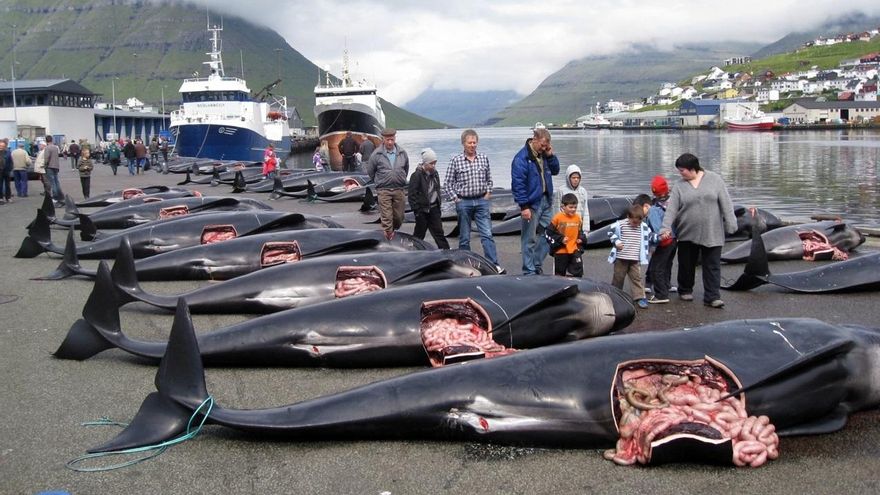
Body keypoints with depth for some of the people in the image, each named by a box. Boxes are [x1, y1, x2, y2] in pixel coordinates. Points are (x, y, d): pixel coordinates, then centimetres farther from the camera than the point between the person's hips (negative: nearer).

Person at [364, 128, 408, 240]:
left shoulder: (402, 153, 3)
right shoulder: (376, 155, -5)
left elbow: (406, 169, 19)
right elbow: (370, 171, 7)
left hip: (399, 190, 3)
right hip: (383, 190, -3)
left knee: (399, 216, 8)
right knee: (386, 217, -7)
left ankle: (393, 230, 34)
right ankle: (389, 238, -5)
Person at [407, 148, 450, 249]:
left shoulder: (435, 174, 9)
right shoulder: (417, 175, -13)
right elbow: (412, 194, -13)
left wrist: (438, 206, 14)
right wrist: (417, 210, -16)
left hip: (433, 208, 6)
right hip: (422, 209, -6)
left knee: (439, 232, 4)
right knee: (419, 234, 5)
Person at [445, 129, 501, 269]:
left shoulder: (484, 159, 6)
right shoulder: (456, 160, -2)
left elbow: (489, 179, 16)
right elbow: (449, 183, 2)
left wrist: (488, 193, 4)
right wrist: (456, 198, -4)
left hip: (481, 201, 1)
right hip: (463, 202, -1)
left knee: (487, 234, -6)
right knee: (464, 238, 6)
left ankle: (494, 264, -10)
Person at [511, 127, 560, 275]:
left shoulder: (544, 154, 9)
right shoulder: (522, 157, -15)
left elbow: (555, 170, 19)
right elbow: (518, 183, -17)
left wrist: (550, 156, 1)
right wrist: (524, 206, -20)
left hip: (546, 201, 8)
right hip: (531, 203, -8)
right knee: (529, 240, -1)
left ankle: (537, 265, 24)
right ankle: (529, 271, 6)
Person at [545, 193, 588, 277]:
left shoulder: (578, 218, 4)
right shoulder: (558, 218, -11)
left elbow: (581, 231, 21)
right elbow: (548, 232, -7)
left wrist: (581, 238, 1)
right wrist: (560, 239, -14)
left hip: (575, 250, 3)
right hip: (560, 251, -3)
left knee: (578, 272, -1)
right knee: (559, 273, 9)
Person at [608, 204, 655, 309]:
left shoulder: (643, 226, 3)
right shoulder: (620, 225, -9)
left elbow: (650, 236, 14)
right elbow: (611, 232, -1)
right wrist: (616, 242, -13)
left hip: (635, 259, 2)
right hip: (621, 257, -2)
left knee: (637, 277, -1)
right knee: (618, 277, 8)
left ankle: (639, 297, 0)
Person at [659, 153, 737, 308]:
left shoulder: (715, 179, -1)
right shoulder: (679, 186, 1)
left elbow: (726, 203, -1)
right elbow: (671, 209, -5)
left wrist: (730, 224, -6)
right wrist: (665, 228, -16)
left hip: (712, 233, -1)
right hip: (687, 234, 1)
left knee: (712, 266, -2)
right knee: (686, 264, 11)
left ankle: (712, 297, 0)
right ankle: (685, 290, 30)